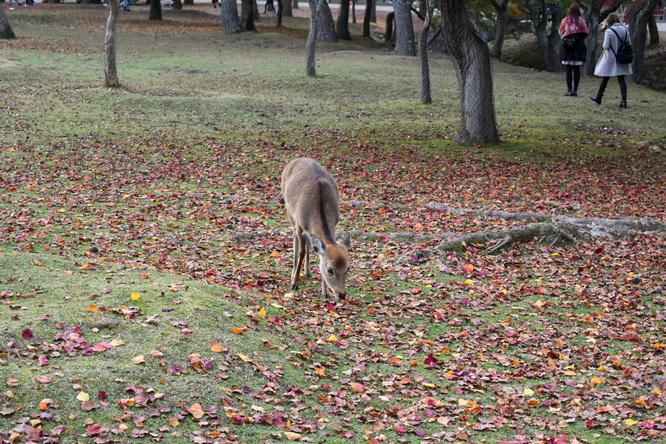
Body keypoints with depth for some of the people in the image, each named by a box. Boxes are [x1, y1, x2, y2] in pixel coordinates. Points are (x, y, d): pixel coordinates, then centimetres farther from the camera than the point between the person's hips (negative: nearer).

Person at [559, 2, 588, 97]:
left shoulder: (565, 20, -2)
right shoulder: (582, 21, -2)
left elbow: (561, 31, 3)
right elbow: (585, 34, 1)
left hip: (567, 46, 0)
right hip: (579, 46, 0)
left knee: (568, 70, 4)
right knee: (577, 70, 4)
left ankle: (569, 90, 1)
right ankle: (575, 90, 2)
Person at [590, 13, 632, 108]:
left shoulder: (609, 31, -15)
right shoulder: (625, 30, 0)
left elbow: (606, 46, -17)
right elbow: (629, 44, 5)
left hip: (611, 58, -4)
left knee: (605, 79, 10)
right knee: (621, 79, 5)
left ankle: (598, 98, 25)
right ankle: (624, 100, -5)